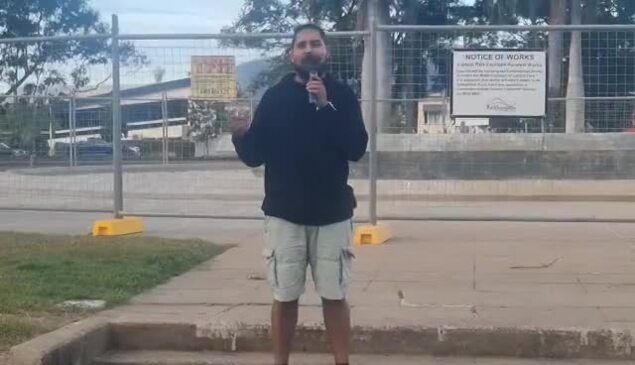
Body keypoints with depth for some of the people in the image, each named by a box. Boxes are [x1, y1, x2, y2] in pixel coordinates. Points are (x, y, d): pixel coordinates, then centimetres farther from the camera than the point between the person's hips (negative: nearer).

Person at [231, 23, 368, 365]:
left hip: (332, 213, 0)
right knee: (285, 295, 5)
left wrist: (326, 106, -18)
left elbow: (357, 149, -10)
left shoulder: (342, 94, 2)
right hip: (284, 213, 0)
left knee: (335, 294, 4)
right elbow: (254, 155, 0)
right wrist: (240, 138, -22)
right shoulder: (274, 96, 2)